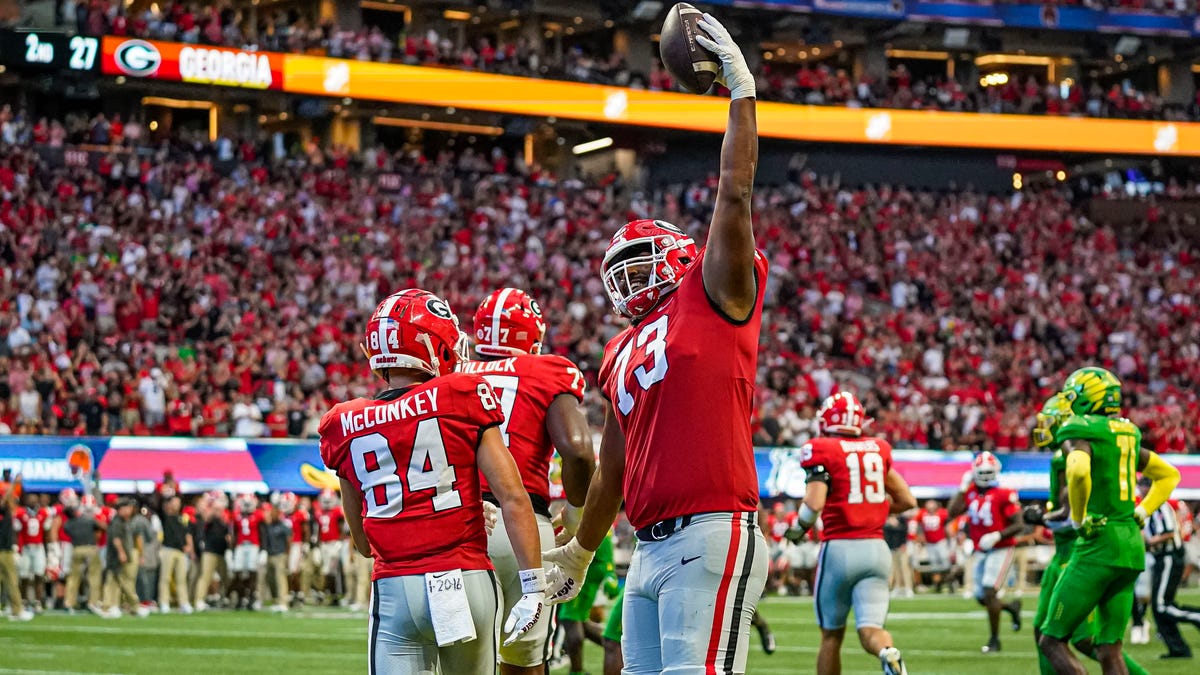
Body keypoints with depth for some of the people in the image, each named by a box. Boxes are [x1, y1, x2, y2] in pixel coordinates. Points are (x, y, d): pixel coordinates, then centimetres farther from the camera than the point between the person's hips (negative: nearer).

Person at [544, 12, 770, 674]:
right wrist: (578, 552, 39)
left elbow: (735, 196, -4)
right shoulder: (623, 355, 24)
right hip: (649, 549, 8)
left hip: (712, 539, -8)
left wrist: (741, 91, -6)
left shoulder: (713, 297, 5)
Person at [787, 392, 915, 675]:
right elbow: (907, 501, 16)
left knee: (831, 634, 12)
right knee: (870, 629, -7)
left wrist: (798, 530, 2)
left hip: (839, 548, -3)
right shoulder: (878, 450, 11)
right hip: (876, 547, 3)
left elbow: (814, 504, -17)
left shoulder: (822, 451, -5)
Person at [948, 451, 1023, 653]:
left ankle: (994, 640, 0)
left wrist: (997, 536, -25)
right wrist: (963, 488, -7)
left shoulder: (1004, 495, -13)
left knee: (989, 593, -12)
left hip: (1000, 550, -7)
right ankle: (1012, 607, 37)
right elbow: (952, 511, -7)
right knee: (981, 597, 8)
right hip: (980, 552, 7)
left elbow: (1019, 525, -14)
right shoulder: (970, 492, 4)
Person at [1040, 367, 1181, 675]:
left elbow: (1078, 471, -30)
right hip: (1132, 546, 8)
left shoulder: (1079, 434, -8)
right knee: (1109, 650, 8)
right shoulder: (1127, 434, 17)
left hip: (1098, 545, -8)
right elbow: (1169, 474, 29)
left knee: (1052, 641, 0)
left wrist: (1077, 519, -15)